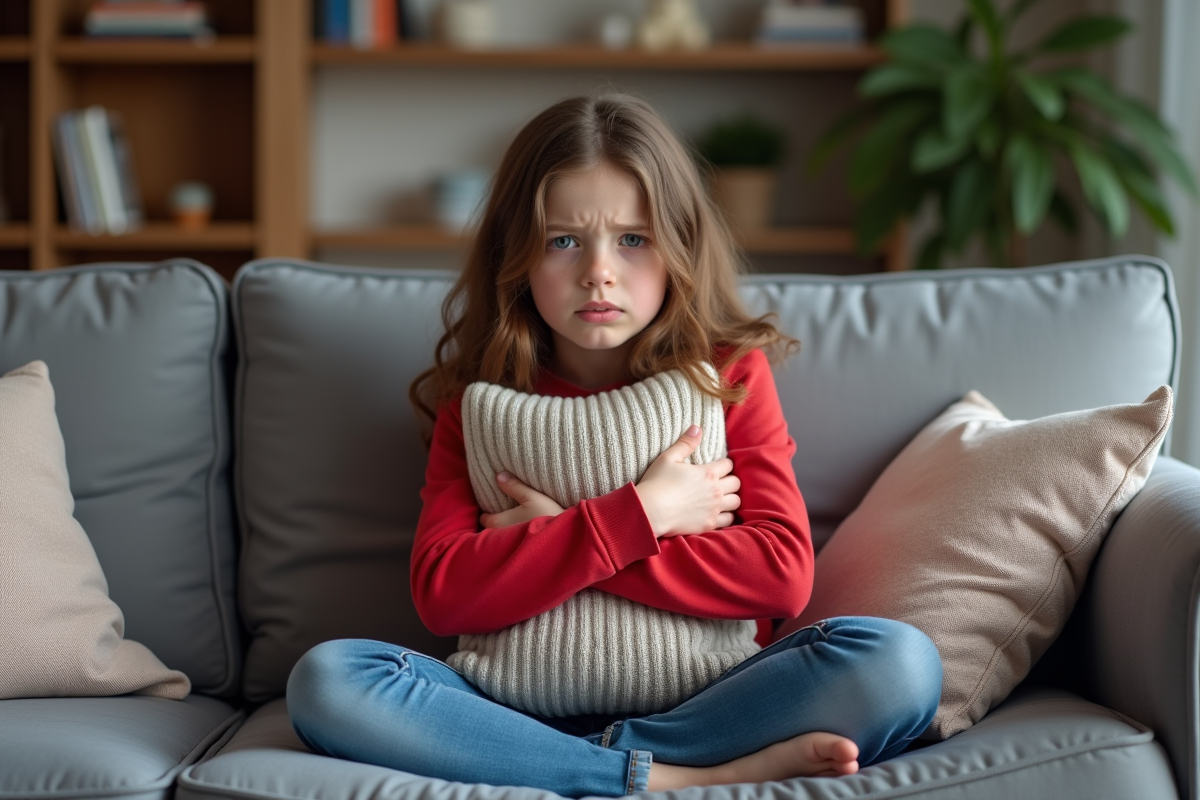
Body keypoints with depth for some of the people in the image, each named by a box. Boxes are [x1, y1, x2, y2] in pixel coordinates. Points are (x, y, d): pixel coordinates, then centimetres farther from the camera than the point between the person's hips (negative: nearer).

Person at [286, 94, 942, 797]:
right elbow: (441, 594, -8)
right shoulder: (476, 401, 8)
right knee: (325, 680, -27)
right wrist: (640, 514, -12)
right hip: (518, 707, 1)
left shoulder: (730, 375, 7)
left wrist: (555, 538, -9)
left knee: (901, 661, -26)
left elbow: (783, 575, -7)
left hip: (700, 701, -1)